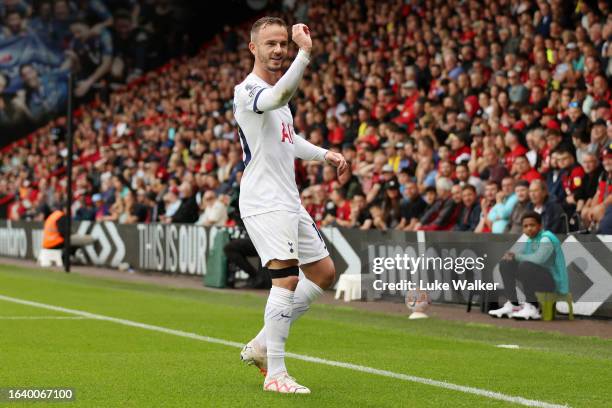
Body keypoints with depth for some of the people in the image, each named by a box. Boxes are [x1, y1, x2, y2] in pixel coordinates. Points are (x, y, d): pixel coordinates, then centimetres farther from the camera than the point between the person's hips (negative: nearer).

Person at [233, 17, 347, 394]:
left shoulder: (277, 89, 17)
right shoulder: (248, 91, -13)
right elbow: (279, 97, -38)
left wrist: (324, 154, 19)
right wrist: (305, 54, -50)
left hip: (289, 201, 10)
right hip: (264, 203, -10)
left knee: (324, 273, 14)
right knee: (287, 277, -21)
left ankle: (262, 345, 19)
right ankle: (275, 373, -17)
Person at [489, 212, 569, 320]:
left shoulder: (547, 239, -16)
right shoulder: (530, 240, 11)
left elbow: (538, 259, -33)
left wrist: (516, 256, -20)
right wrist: (511, 255, -12)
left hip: (553, 281, -9)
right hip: (537, 277, 9)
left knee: (526, 266, -33)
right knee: (506, 264, 5)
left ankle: (532, 308, -24)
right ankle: (512, 305, 0)